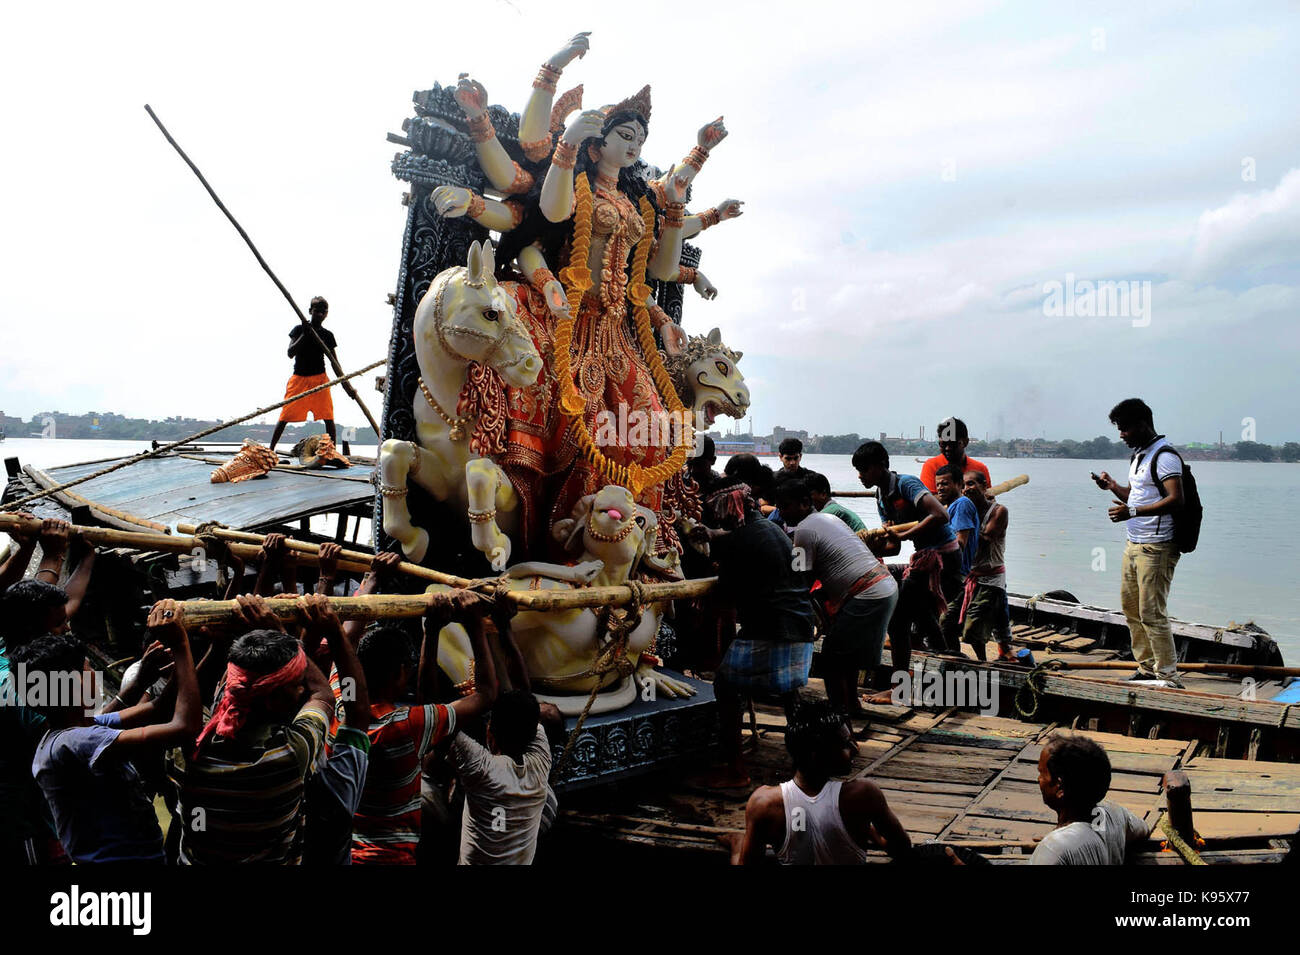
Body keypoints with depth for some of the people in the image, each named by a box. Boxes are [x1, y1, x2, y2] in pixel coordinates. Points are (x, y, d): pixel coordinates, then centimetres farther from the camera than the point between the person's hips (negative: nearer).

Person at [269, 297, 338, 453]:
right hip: (299, 378, -2)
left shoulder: (328, 335, 9)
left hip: (320, 378, 2)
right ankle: (270, 449, 6)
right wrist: (304, 335, -16)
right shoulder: (299, 329, 3)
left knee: (328, 417, -7)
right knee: (285, 416, -2)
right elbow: (290, 353, -9)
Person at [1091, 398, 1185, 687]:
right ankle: (1147, 667, 26)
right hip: (1134, 543, 10)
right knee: (1130, 606, 15)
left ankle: (1168, 676, 0)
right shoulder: (1138, 455, 17)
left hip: (1156, 547, -10)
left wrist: (1132, 512, -29)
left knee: (1152, 613, -8)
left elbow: (1175, 499, -24)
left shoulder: (1164, 456, -14)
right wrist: (1113, 486, 6)